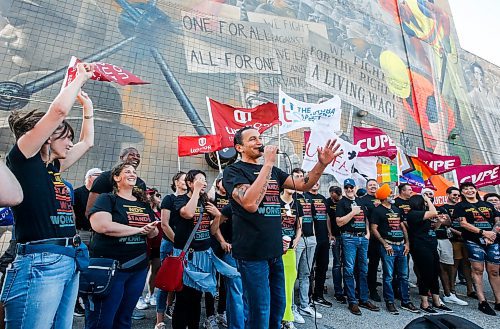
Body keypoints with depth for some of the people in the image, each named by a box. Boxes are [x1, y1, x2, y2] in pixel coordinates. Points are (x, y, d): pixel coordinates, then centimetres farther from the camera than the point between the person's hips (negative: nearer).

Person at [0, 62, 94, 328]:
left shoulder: (53, 168, 16)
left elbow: (87, 142, 29)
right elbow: (59, 110, -13)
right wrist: (80, 77, 1)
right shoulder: (21, 159, -4)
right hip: (39, 264, -8)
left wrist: (87, 104, 31)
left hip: (69, 263, 8)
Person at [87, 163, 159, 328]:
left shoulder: (143, 203, 12)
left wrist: (151, 230, -9)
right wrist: (139, 229, -17)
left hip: (139, 268, 6)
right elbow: (102, 225, -23)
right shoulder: (107, 199, -5)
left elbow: (154, 232, 16)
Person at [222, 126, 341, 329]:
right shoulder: (233, 171, -8)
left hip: (274, 251, 7)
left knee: (278, 307, 19)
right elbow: (250, 203, -25)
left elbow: (303, 185, 8)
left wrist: (322, 164, -7)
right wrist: (268, 163, -22)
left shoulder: (272, 171, 13)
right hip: (252, 252, -7)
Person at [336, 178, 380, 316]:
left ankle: (364, 299, 22)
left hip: (363, 238, 6)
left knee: (364, 269, 11)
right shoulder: (342, 202, -2)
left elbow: (366, 218, 22)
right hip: (349, 238, -6)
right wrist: (353, 212, -13)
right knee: (349, 270, -3)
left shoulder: (361, 201, 15)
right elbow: (339, 222, -9)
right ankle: (352, 301, 6)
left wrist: (368, 232, 9)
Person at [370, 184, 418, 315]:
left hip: (401, 245, 7)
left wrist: (407, 243, 8)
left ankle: (405, 301, 25)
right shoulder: (378, 210, -6)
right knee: (389, 276, 0)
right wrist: (385, 244, -13)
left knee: (404, 276, 13)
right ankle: (390, 302, 12)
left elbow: (403, 226, 18)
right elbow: (374, 229, -10)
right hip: (388, 246, -7)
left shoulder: (396, 209, 15)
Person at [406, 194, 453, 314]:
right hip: (421, 249, -9)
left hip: (431, 247, 9)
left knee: (435, 275, 14)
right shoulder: (413, 213, -14)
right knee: (426, 275, -4)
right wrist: (428, 199, -7)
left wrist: (439, 221, 5)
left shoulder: (422, 214, 15)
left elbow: (433, 227, 24)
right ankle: (424, 304, 8)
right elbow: (434, 212, -20)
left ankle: (437, 302, 25)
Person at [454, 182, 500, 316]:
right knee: (478, 270, -4)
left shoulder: (488, 205, 17)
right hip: (474, 241, -3)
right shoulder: (461, 206, 5)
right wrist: (483, 232, -12)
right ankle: (482, 302, 0)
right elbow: (463, 223, -5)